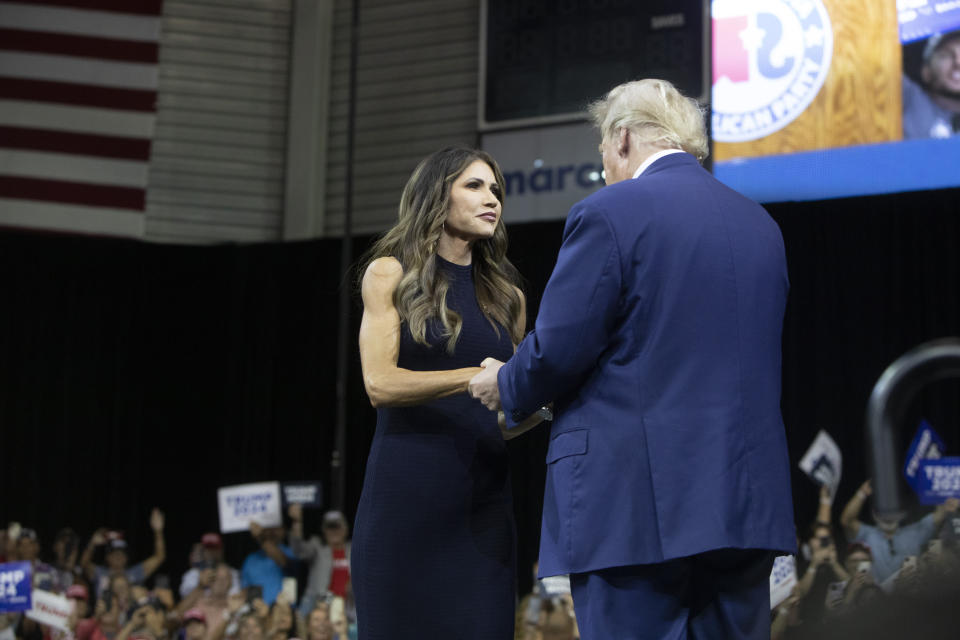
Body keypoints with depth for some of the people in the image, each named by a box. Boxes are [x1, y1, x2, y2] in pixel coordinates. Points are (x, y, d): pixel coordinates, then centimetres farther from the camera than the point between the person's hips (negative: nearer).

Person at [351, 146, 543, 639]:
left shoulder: (505, 296, 16)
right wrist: (475, 377, -20)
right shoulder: (391, 274, 4)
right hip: (407, 492, -4)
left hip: (483, 500, 4)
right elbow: (380, 383, -9)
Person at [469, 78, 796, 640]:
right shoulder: (761, 225, 13)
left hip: (636, 506, -6)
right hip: (748, 502, 6)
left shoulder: (609, 214, -7)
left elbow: (557, 352, -9)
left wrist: (506, 387, 13)